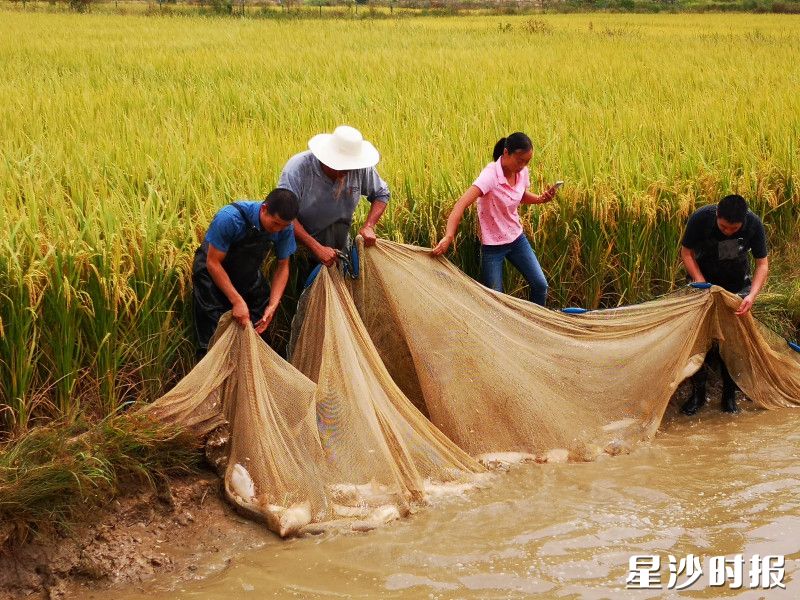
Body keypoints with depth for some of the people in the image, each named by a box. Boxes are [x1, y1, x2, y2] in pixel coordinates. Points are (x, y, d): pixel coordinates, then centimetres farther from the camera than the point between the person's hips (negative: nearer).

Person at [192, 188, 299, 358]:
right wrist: (237, 301, -32)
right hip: (214, 275, -5)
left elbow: (282, 266, -8)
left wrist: (272, 306, -20)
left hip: (248, 273, 5)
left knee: (257, 334, 5)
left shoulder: (284, 228, -21)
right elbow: (213, 263, -27)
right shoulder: (230, 218, -35)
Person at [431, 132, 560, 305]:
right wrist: (448, 237, -49)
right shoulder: (491, 175, -26)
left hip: (516, 238, 6)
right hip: (493, 245, -6)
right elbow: (461, 204, -37)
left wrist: (541, 199, -5)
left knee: (540, 285, 4)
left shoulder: (522, 173, -6)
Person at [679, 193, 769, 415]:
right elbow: (686, 252, -14)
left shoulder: (754, 224, -25)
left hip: (737, 285, 1)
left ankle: (729, 394, 14)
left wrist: (752, 295, -30)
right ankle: (698, 392, 12)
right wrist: (702, 284, -25)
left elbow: (762, 263, -16)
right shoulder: (700, 218, -28)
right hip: (705, 280, -1)